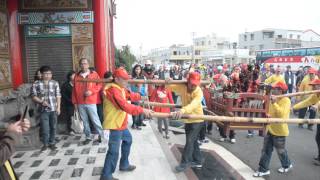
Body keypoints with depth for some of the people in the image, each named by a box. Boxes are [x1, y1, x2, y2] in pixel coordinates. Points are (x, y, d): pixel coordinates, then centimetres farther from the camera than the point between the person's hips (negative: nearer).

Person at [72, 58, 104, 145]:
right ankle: (88, 137, 22)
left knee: (95, 120, -1)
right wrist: (75, 102, 7)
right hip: (80, 103, 4)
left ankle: (101, 135, 15)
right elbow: (74, 90, 10)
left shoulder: (94, 74, 0)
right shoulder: (76, 76, 8)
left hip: (91, 102, -3)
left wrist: (92, 91, -16)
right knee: (85, 121, 10)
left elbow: (99, 85, -1)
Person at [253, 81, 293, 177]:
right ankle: (263, 169, 16)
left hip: (279, 130, -7)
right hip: (270, 128, 8)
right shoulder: (274, 99, 8)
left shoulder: (286, 100, -18)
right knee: (266, 150, 8)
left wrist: (274, 103, -35)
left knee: (280, 150, 13)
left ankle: (287, 165, 39)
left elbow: (282, 114, -32)